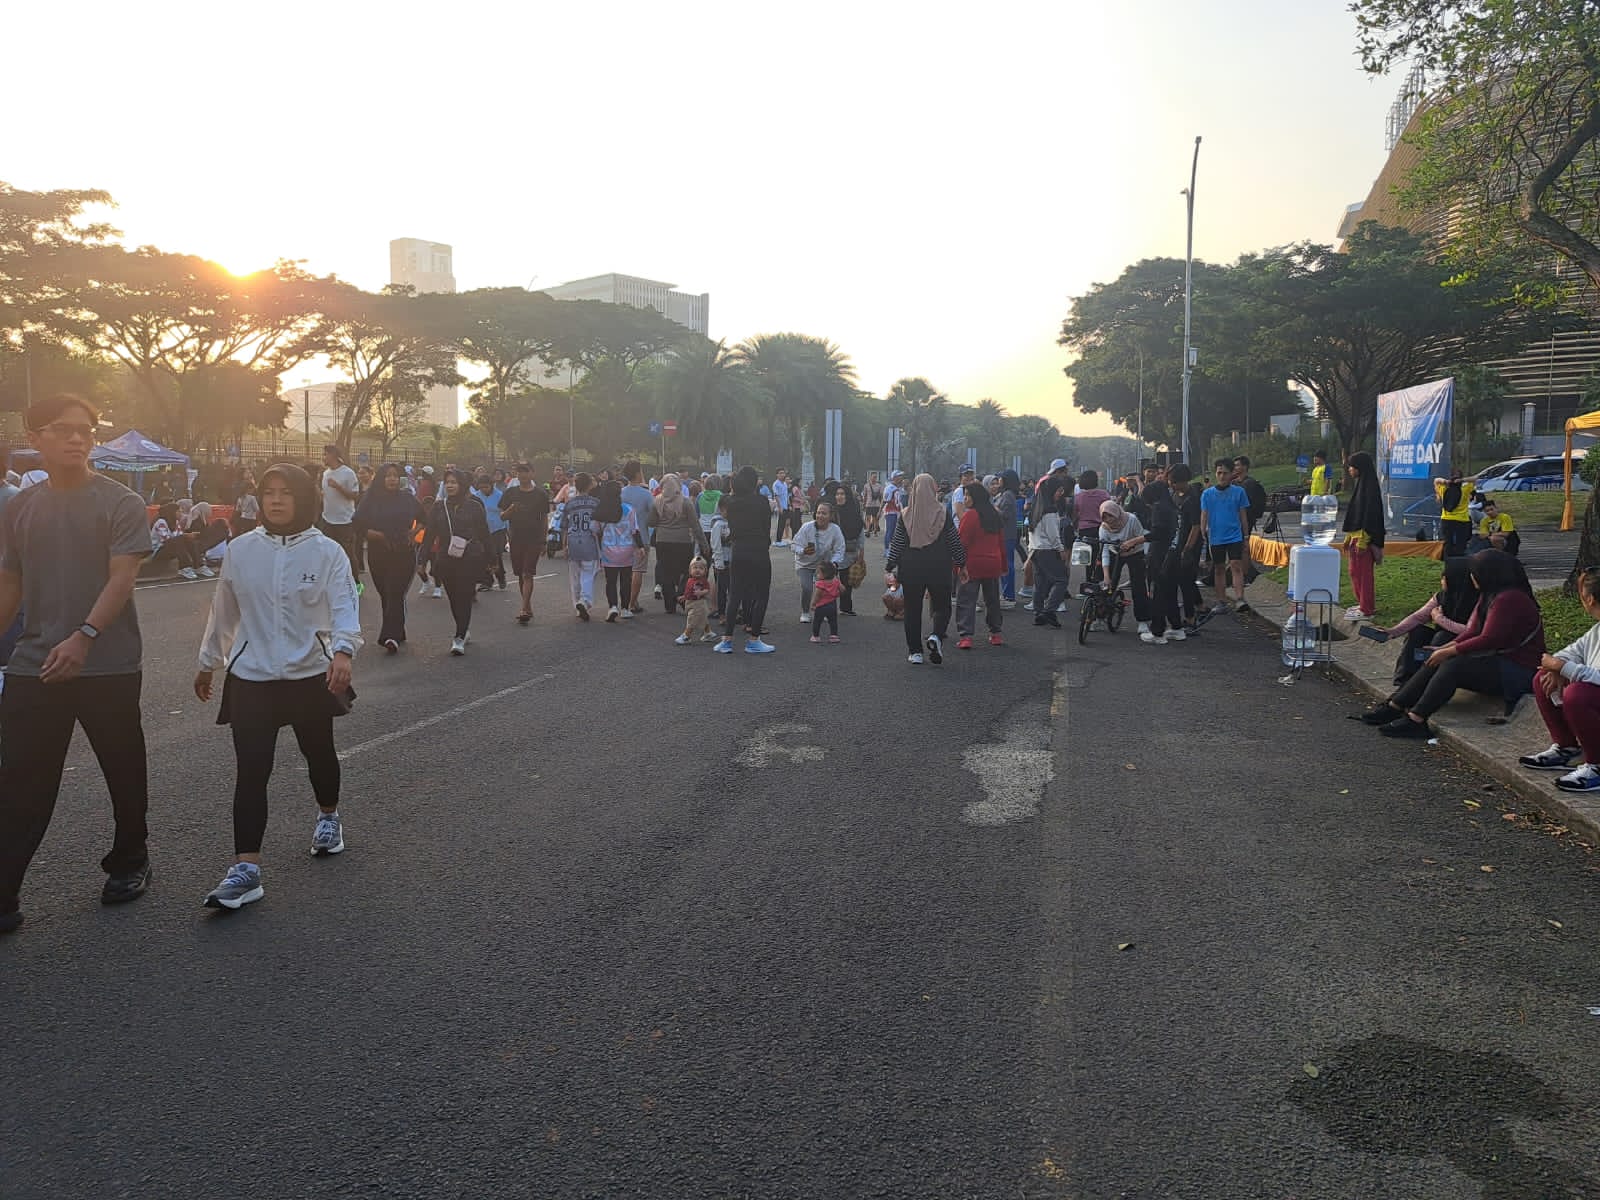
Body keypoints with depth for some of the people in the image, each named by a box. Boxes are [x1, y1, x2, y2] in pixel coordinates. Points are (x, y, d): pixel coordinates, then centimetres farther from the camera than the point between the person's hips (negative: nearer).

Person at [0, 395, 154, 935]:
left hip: (110, 665, -3)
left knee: (124, 771, 11)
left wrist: (83, 637, -27)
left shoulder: (120, 503, -6)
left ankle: (129, 864, 31)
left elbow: (122, 578, -15)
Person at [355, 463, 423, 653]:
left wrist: (413, 534, 1)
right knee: (385, 594, 9)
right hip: (378, 555, 2)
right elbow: (358, 525, -2)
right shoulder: (370, 500, 1)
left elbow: (423, 519, 16)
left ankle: (392, 637, -18)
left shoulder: (407, 499, 3)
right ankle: (397, 635, 21)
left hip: (404, 554, -2)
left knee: (395, 594, -11)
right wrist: (376, 535, -14)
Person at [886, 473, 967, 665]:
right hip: (938, 567, -1)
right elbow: (955, 542, -1)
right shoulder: (942, 514, -5)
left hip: (911, 568, 1)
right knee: (942, 606, 13)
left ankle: (915, 652, 10)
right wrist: (962, 565, 9)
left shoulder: (905, 516, -4)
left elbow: (896, 544, -2)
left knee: (913, 609, 10)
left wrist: (890, 568, 4)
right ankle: (936, 635, -14)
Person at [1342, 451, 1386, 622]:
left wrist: (1363, 539, -22)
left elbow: (1370, 513, -20)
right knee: (1356, 571, 17)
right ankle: (1364, 603, 27)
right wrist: (1349, 536, 20)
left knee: (1364, 572, -3)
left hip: (1363, 536, -10)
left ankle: (1366, 610, 3)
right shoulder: (1361, 484, 13)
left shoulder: (1369, 486, -16)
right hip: (1356, 535, 10)